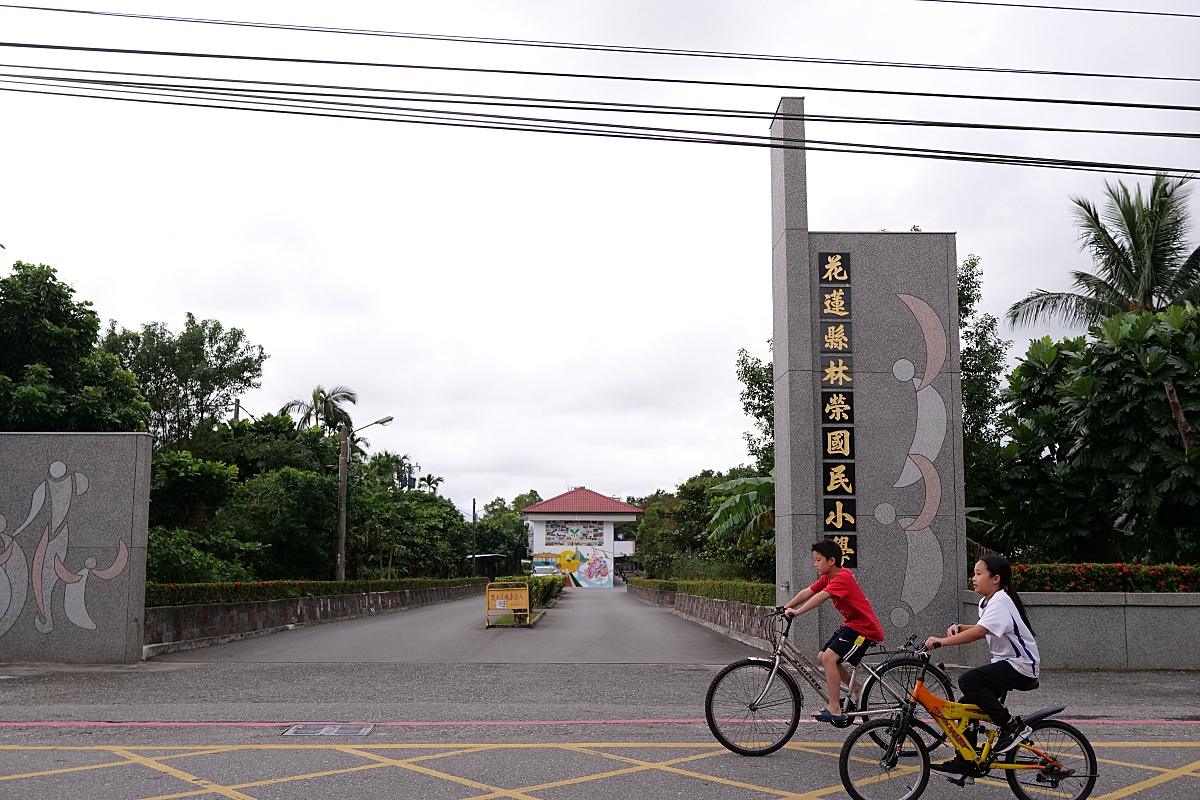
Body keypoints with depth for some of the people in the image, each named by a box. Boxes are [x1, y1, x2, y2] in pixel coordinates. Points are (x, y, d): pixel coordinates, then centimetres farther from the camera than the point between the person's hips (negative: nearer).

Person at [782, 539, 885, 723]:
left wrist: (796, 612, -39)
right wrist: (785, 608, -6)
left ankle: (834, 710, -16)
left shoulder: (843, 577, -22)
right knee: (823, 657, 8)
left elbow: (821, 597, -33)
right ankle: (856, 689, 24)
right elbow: (807, 592, 4)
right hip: (850, 624, 10)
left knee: (829, 657, -20)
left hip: (865, 628, -10)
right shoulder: (827, 577, 8)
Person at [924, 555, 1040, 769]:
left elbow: (979, 632, -33)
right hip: (1005, 663, 10)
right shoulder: (986, 602, 12)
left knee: (968, 680, -26)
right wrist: (959, 627, 3)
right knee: (967, 704, 3)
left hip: (1021, 667, -10)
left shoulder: (1000, 602, -19)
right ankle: (964, 762, 12)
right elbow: (982, 630, 22)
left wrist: (941, 641, -38)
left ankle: (1012, 726, -16)